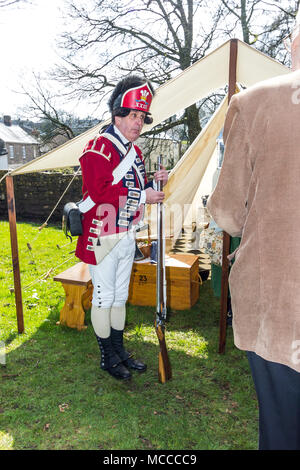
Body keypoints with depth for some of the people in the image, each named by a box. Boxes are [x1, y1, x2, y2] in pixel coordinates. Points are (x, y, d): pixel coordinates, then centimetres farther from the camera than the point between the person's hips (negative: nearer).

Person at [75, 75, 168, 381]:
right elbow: (101, 192, -24)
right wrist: (142, 196, -22)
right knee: (104, 297, 4)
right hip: (102, 238, -8)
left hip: (127, 237, 9)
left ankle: (119, 351, 32)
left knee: (120, 295, 17)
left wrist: (154, 183, 1)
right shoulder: (98, 147, -13)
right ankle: (107, 357, 21)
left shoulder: (134, 152, 14)